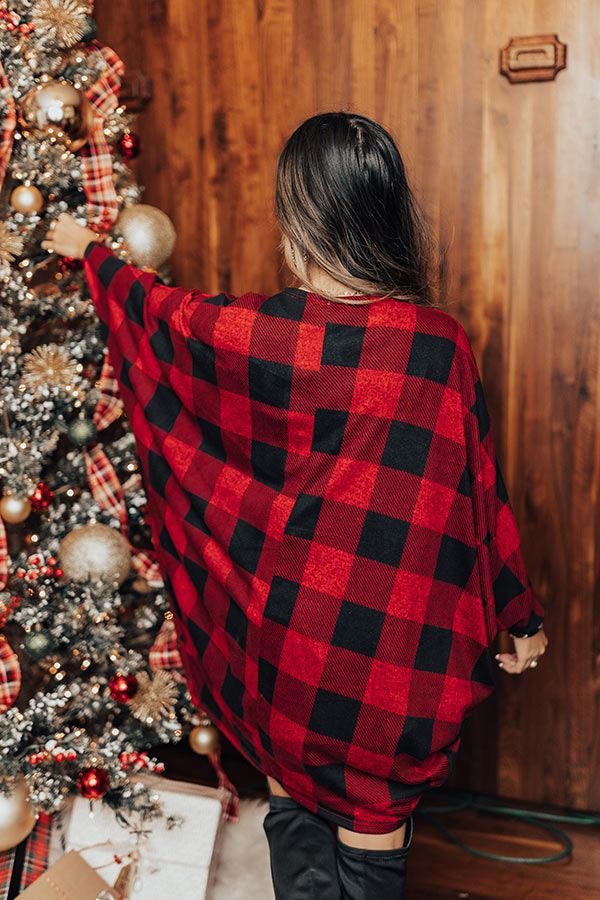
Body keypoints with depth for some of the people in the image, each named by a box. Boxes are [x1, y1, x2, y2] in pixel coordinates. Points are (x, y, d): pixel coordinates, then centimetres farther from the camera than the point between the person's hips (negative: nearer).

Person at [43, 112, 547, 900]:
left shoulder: (257, 333, -13)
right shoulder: (440, 342, -12)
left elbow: (159, 313, 7)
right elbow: (479, 486, -4)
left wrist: (90, 252, 27)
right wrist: (523, 616, 9)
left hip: (289, 621, 0)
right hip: (398, 635, 1)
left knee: (293, 796, 22)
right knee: (374, 819, 18)